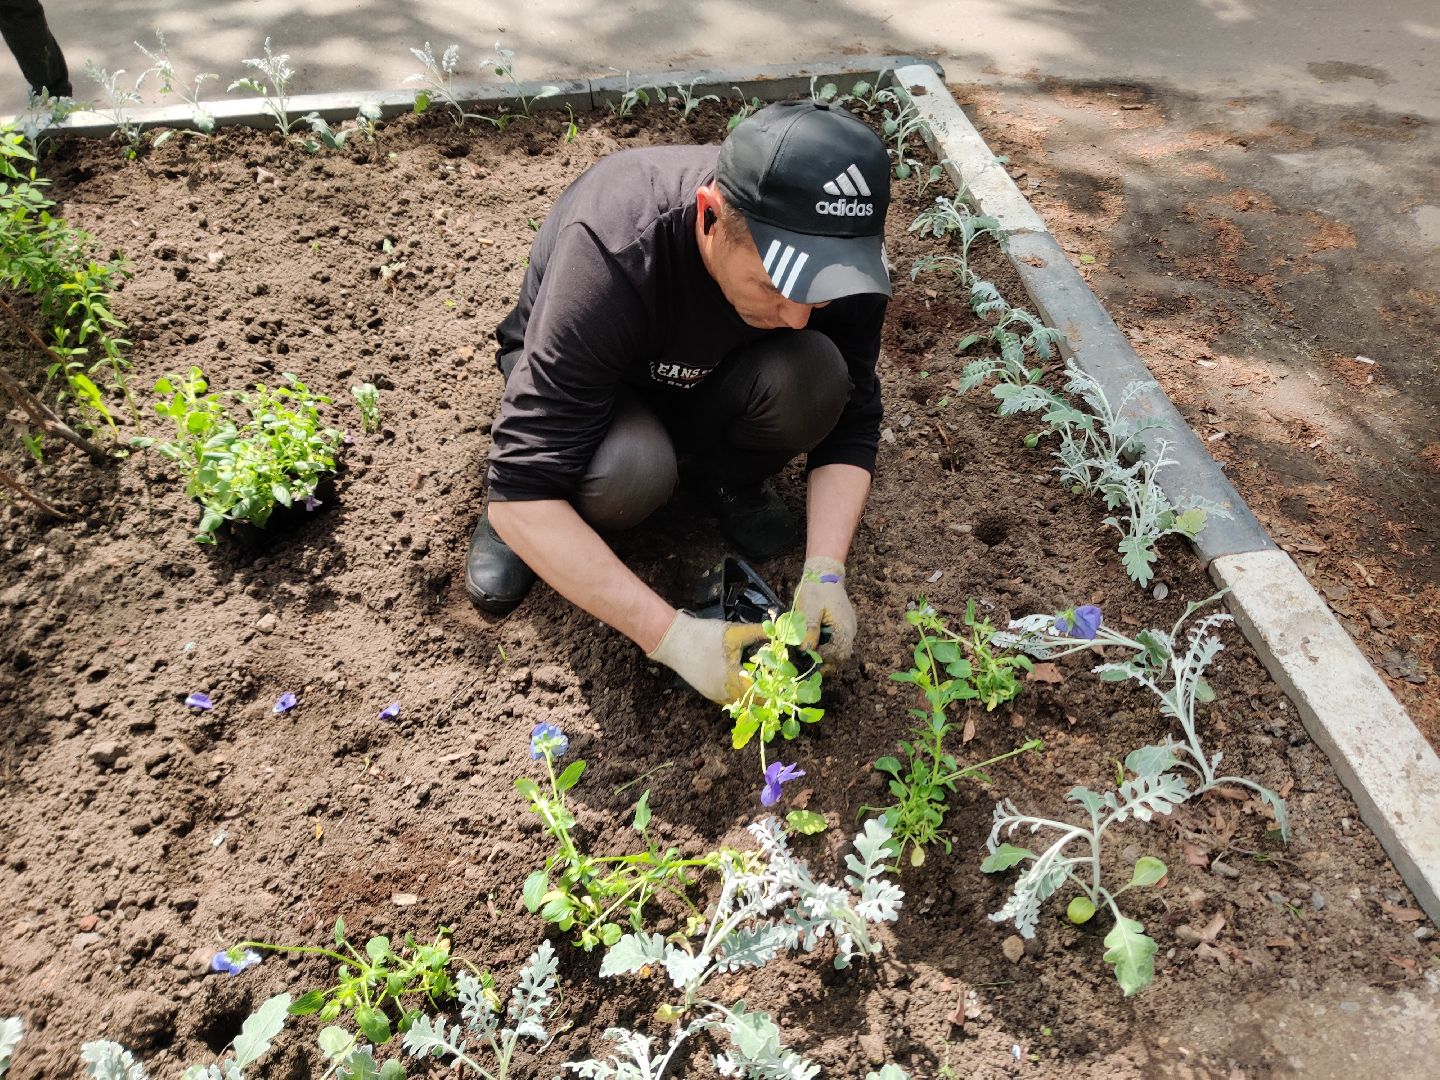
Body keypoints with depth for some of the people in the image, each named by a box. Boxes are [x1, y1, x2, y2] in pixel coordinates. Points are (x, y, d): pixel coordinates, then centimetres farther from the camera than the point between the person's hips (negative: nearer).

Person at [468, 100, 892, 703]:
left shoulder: (837, 249, -26)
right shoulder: (610, 251, -39)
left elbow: (851, 422, -15)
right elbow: (523, 489, -41)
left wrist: (824, 572, -31)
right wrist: (671, 635, -43)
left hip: (704, 388, 4)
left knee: (815, 373, -29)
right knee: (628, 470, -38)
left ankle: (728, 483, 1)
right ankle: (523, 527, -4)